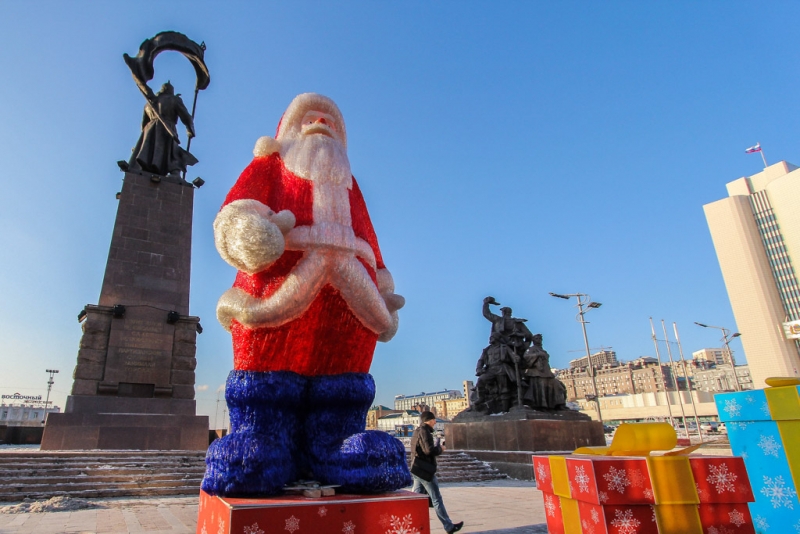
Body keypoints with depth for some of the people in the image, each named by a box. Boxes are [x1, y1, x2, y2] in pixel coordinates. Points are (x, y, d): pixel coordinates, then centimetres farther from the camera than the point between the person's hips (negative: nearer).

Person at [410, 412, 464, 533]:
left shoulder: (417, 431, 15)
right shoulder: (424, 431, -15)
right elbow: (429, 450, -24)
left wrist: (436, 447, 7)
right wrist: (440, 449, -6)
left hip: (417, 470, 9)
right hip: (425, 470, -9)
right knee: (437, 500, 1)